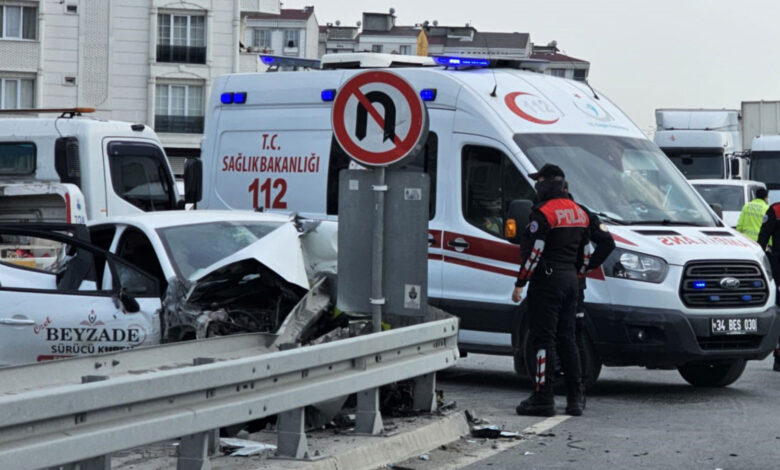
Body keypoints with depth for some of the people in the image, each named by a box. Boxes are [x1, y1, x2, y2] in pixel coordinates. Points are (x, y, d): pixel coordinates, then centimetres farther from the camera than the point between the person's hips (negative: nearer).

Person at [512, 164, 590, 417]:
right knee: (566, 338, 12)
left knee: (543, 339, -6)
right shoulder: (579, 213, 14)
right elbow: (583, 253, 19)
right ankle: (575, 398, 12)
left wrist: (520, 284, -13)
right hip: (571, 281, 8)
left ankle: (543, 398, -7)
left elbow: (534, 253, -17)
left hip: (547, 281, -8)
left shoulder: (544, 212, -13)